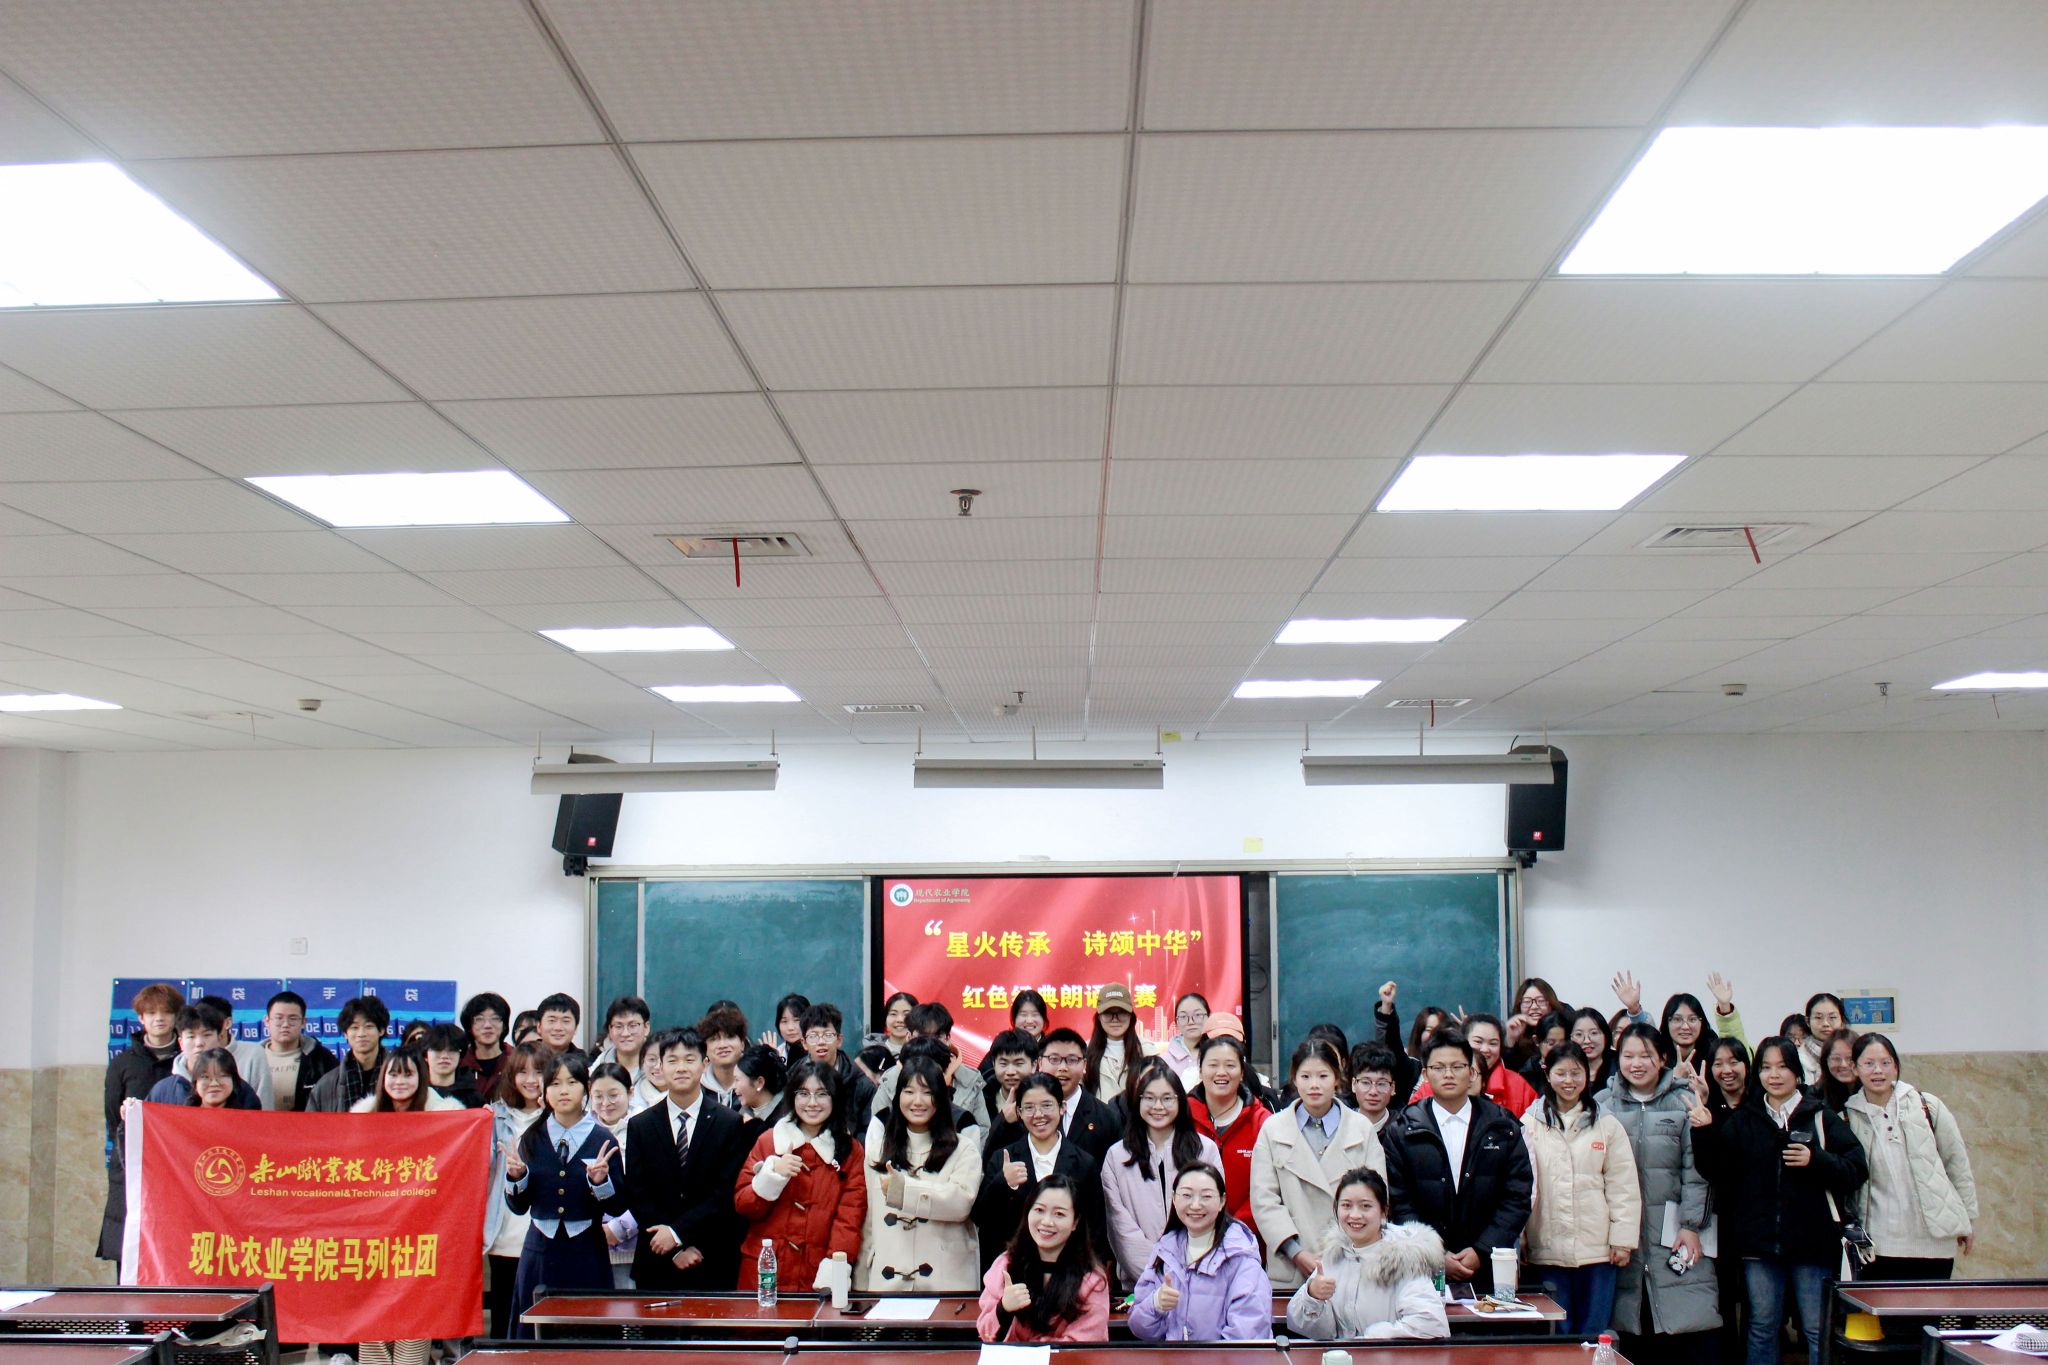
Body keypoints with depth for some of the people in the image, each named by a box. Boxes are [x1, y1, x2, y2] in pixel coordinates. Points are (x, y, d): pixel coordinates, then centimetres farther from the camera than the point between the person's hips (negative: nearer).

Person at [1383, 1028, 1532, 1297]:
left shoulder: (1503, 1128, 7)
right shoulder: (1402, 1132, 4)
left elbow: (1517, 1199, 3)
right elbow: (1399, 1205, 0)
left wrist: (1481, 1252, -7)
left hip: (1488, 1269, 1)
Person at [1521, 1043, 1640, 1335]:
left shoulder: (1607, 1125, 6)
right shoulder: (1530, 1124, 3)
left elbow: (1623, 1187, 4)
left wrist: (1622, 1240, -1)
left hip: (1597, 1247, 1)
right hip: (1548, 1248, -1)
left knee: (1593, 1335, 5)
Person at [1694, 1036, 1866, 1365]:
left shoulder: (1821, 1116, 3)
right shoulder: (1741, 1121, 9)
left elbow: (1856, 1169, -3)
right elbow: (1717, 1171, -3)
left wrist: (1816, 1161, -17)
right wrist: (1707, 1130, -16)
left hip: (1812, 1242, -2)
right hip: (1759, 1243, 2)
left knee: (1819, 1331, 2)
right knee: (1762, 1330, 11)